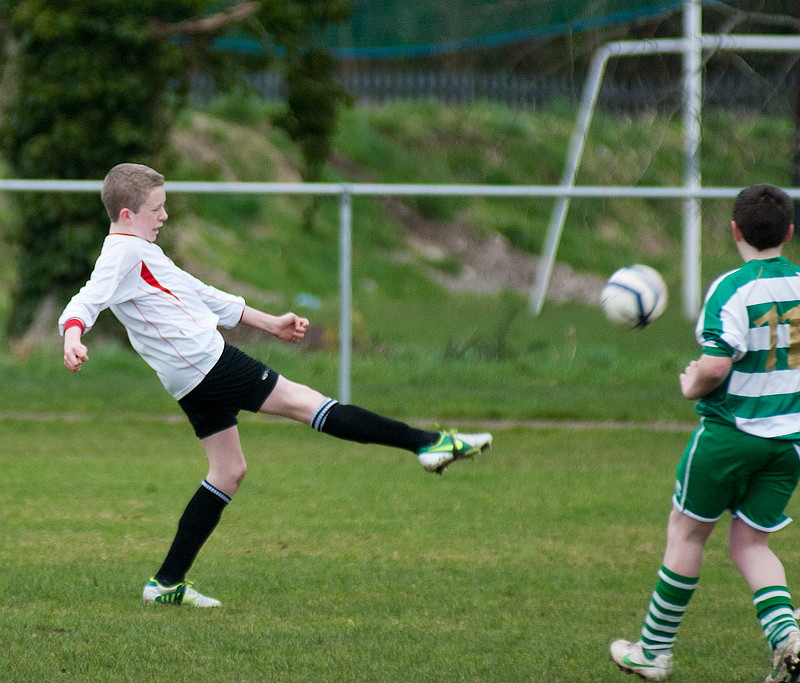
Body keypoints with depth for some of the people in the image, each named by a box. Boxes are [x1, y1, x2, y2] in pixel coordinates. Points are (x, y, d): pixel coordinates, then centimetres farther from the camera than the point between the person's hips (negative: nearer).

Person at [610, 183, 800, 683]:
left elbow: (716, 365, -24)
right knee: (750, 544, 14)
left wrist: (692, 386, -4)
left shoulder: (732, 290, -16)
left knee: (687, 532, 11)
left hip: (730, 431, -5)